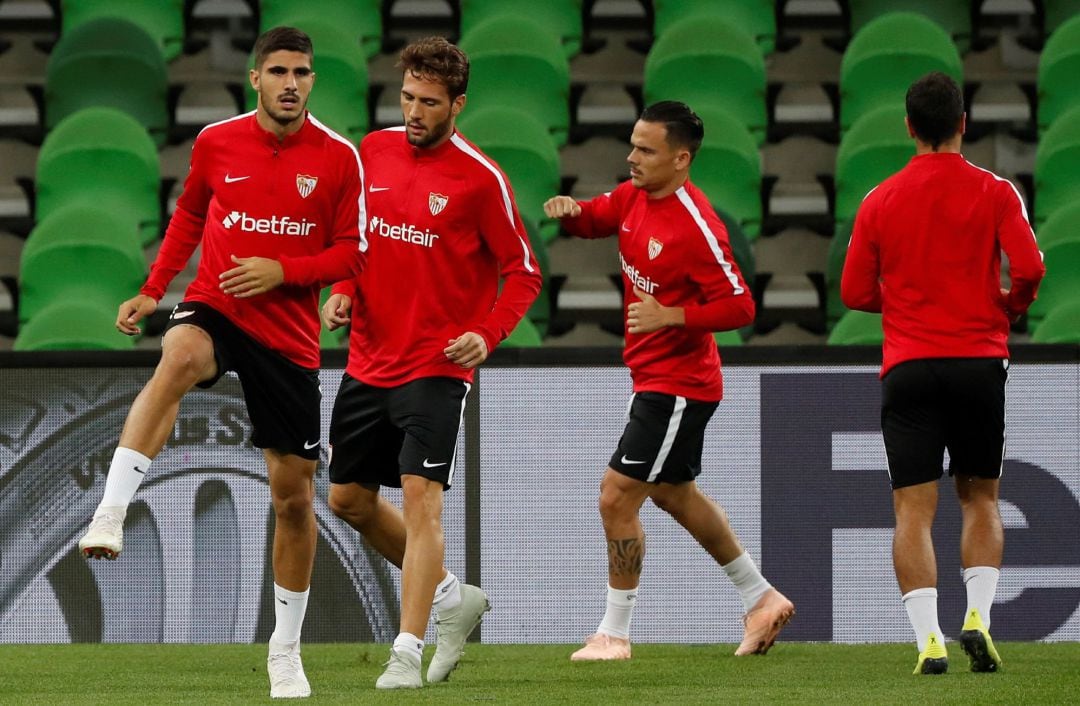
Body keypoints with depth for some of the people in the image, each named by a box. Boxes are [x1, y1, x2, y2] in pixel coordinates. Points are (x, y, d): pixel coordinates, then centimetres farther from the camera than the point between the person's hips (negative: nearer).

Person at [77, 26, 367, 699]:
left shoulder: (339, 157, -4)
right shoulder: (217, 143, 0)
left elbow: (352, 252, 0)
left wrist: (281, 271, -16)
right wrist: (154, 290, 9)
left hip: (290, 335, 1)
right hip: (214, 309, -1)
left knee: (294, 494, 4)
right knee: (179, 359, -39)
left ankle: (286, 651, 21)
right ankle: (110, 517, -48)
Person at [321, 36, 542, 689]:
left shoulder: (479, 177, -11)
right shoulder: (374, 151, 4)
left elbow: (524, 272, -6)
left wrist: (487, 334, -20)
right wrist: (342, 291, 1)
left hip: (437, 366, -7)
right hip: (368, 360, 7)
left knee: (421, 496, -16)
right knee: (349, 499, 14)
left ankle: (407, 654, -15)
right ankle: (451, 596, 31)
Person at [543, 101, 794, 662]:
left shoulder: (696, 227, -23)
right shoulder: (633, 197, 2)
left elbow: (739, 306, -22)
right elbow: (592, 220, 17)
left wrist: (671, 315, -31)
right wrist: (568, 210, -6)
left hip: (678, 384, -10)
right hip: (653, 377, 10)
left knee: (617, 495, -9)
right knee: (673, 492, 23)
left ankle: (614, 634, 2)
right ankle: (761, 598, 36)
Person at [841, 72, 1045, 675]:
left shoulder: (880, 201, 3)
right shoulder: (995, 192, -2)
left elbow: (855, 292, 5)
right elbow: (1029, 269, -12)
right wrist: (1009, 306, 9)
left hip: (908, 369, 0)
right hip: (979, 361, 0)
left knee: (914, 508, -2)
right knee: (981, 498, 15)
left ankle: (929, 636, -15)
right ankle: (978, 614, -4)